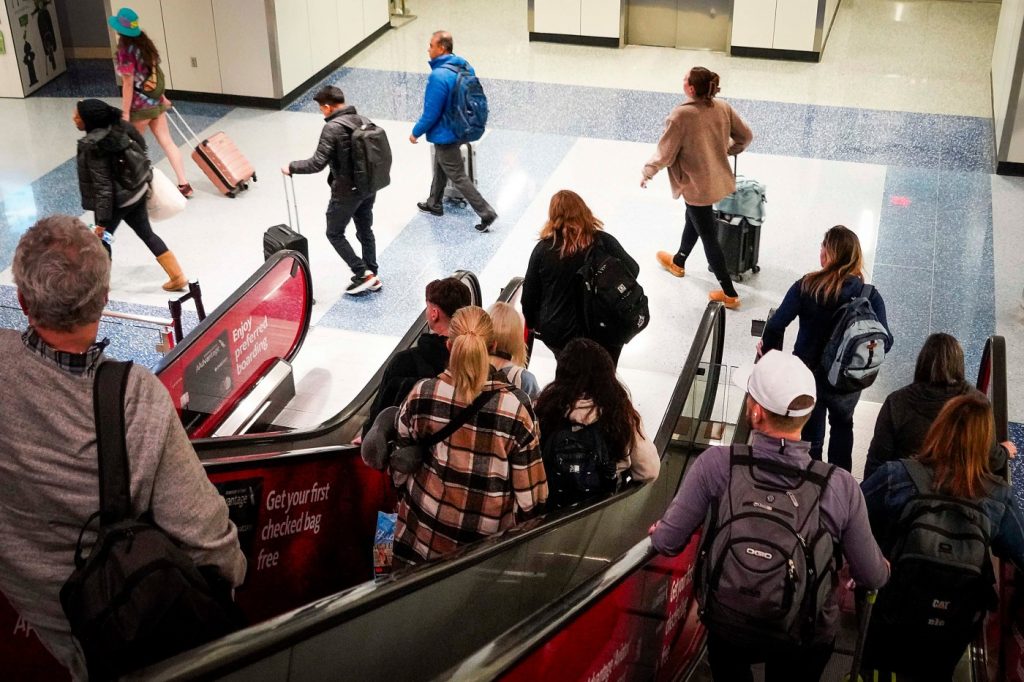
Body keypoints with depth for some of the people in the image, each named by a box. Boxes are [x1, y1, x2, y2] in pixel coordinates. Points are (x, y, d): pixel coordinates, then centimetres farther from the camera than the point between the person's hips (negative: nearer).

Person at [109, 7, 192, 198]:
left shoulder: (126, 50, -20)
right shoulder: (144, 41, 4)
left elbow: (128, 84, -19)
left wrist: (125, 113, -14)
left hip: (141, 105, -8)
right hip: (155, 101, 8)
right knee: (167, 141, 8)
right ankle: (184, 185, 7)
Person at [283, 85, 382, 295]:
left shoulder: (332, 128, -19)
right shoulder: (362, 120, 3)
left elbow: (318, 163, -22)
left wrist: (292, 167, -9)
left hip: (347, 191, -7)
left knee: (334, 233, 10)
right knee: (365, 231, 20)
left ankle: (363, 274, 6)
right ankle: (372, 275, 29)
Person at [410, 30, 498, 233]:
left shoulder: (439, 76, -30)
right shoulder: (464, 66, -4)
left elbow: (431, 113, -25)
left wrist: (416, 132, -9)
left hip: (445, 135, -9)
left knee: (458, 177, 4)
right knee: (440, 167, 27)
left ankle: (486, 213, 5)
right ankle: (434, 204, 45)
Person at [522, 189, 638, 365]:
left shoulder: (543, 249, -13)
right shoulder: (603, 242, -16)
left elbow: (529, 296, -4)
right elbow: (633, 270, -4)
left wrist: (533, 324, 14)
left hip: (555, 335, 1)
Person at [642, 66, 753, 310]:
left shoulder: (681, 114, -25)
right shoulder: (723, 108, -7)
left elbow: (666, 152, -19)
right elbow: (745, 136, 3)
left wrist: (648, 172, -3)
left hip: (697, 186, -7)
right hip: (718, 179, 8)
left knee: (709, 237, 5)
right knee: (692, 220, 31)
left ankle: (729, 293, 13)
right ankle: (678, 262, 55)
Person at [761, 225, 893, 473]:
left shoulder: (806, 286, -17)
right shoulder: (870, 295, -14)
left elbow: (776, 325, -18)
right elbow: (884, 342, -14)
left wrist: (768, 346, 3)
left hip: (806, 375, -1)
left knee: (810, 437, 17)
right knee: (842, 425, 30)